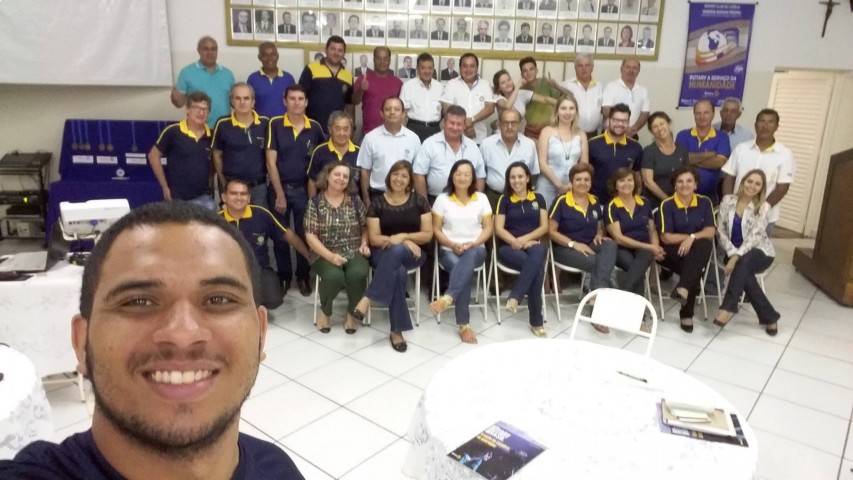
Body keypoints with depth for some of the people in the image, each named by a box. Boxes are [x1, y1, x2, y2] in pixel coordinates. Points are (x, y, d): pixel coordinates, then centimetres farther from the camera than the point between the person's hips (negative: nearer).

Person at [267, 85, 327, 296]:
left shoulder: (315, 127, 1)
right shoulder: (275, 125, -5)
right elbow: (271, 162, -7)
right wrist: (280, 194, -10)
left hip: (304, 189, 1)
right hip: (279, 188, -1)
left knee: (304, 234, 7)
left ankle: (303, 276, 22)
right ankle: (283, 276, 23)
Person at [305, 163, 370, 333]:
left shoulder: (355, 200, 8)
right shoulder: (315, 202, 1)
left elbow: (365, 226, 15)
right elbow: (310, 235, -4)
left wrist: (364, 244, -5)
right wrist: (330, 256, -16)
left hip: (354, 253, 2)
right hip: (325, 254, -1)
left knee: (357, 274, -31)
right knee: (333, 276, -33)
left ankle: (352, 313, -2)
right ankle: (325, 311, 0)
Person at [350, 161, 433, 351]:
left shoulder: (419, 201, 5)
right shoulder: (377, 203, 3)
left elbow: (428, 235, 1)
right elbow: (374, 238, -2)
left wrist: (403, 236, -15)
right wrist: (398, 241, -16)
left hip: (412, 254, 0)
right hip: (383, 254, 0)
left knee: (396, 251, -38)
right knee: (398, 272, -36)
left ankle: (368, 299, -32)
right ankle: (397, 330, -29)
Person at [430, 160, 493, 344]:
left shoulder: (481, 199, 8)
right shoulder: (442, 199, 5)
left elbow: (488, 228, 6)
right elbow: (436, 229, 3)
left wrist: (473, 243, -12)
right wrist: (452, 244, -13)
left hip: (476, 249, 1)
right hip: (449, 250, -1)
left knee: (469, 256, -38)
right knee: (464, 269, -33)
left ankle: (447, 298, -48)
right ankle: (464, 325, -28)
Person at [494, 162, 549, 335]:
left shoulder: (538, 199, 14)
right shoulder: (504, 200, 8)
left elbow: (544, 227, 6)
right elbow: (498, 229, 0)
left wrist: (525, 239, -11)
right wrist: (517, 242, -15)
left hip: (534, 244, 2)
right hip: (509, 247, -2)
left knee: (538, 254, -38)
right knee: (537, 266, -33)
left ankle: (515, 296, -32)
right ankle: (536, 321, -27)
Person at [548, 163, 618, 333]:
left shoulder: (595, 201, 11)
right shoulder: (562, 202, -6)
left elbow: (600, 227, 22)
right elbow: (551, 231, -7)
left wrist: (599, 236, -3)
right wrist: (573, 243, -18)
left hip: (589, 247, 5)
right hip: (565, 248, -5)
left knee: (610, 246, -29)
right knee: (598, 263, -31)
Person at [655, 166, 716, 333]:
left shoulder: (705, 202, 5)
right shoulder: (667, 205, -5)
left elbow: (711, 231, -5)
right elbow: (666, 237, -11)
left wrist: (692, 238, -23)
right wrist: (691, 236, -10)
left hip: (697, 252, 2)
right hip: (672, 251, -2)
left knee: (704, 244, -34)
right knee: (696, 270, -33)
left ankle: (683, 288, -42)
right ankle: (687, 313, -23)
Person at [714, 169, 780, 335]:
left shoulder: (763, 207, -6)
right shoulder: (728, 200, 0)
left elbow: (754, 236, -16)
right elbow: (720, 230, -4)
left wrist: (737, 256, -28)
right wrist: (732, 253, -17)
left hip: (760, 252, -2)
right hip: (734, 252, 2)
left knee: (744, 262, -37)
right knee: (744, 272, -31)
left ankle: (728, 307, -33)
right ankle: (769, 316, -19)